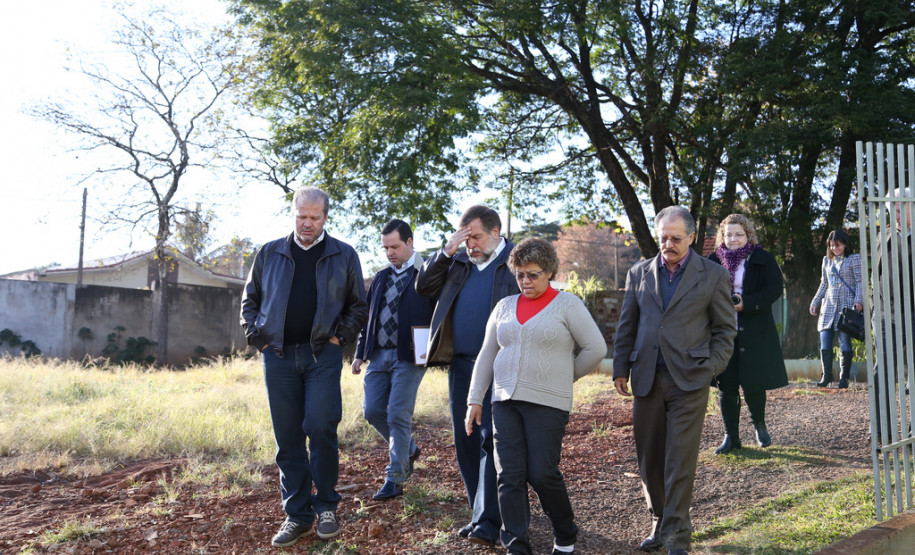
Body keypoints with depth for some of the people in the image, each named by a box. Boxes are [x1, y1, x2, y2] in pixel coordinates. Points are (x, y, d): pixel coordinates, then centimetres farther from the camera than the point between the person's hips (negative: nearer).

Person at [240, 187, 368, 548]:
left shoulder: (343, 256, 6)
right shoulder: (270, 254, 9)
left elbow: (358, 306, 10)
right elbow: (250, 300, 17)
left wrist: (340, 338, -2)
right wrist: (257, 338, 6)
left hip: (322, 355, -2)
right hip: (279, 356, 2)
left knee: (321, 428, -10)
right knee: (287, 437, 5)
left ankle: (326, 506, 10)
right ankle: (297, 514, 16)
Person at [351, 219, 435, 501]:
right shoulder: (381, 277, 16)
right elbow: (369, 317, 19)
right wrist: (360, 353, 14)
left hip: (409, 357, -6)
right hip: (379, 355, 7)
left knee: (398, 416, -5)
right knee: (372, 410, 6)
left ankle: (395, 479, 6)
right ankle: (408, 448, 30)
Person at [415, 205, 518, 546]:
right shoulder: (459, 263, 15)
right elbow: (424, 287, 11)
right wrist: (447, 251, 0)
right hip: (460, 363, 6)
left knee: (491, 441, -7)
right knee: (466, 441, 10)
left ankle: (488, 523, -3)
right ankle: (481, 513, 22)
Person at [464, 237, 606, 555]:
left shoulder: (567, 304, -2)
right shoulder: (505, 306, 11)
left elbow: (596, 349, -3)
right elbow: (487, 355, 13)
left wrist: (563, 377, 5)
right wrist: (475, 399, 9)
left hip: (546, 403, -4)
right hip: (505, 401, 4)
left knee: (542, 474, -4)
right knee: (509, 477, 1)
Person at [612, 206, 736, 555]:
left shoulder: (712, 276, 2)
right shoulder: (639, 273, 9)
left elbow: (725, 328, 6)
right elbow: (626, 326, 12)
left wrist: (711, 368, -5)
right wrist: (621, 369, 6)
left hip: (688, 379, -3)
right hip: (647, 378, 3)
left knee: (680, 460, -3)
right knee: (649, 457, 9)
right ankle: (659, 523, 26)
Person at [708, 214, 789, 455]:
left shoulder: (763, 259, 1)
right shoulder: (714, 261, 8)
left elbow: (775, 288, -6)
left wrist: (747, 303, -18)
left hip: (754, 333, -2)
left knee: (753, 384, 2)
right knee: (726, 386, 3)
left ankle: (760, 425, 31)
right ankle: (731, 437, 15)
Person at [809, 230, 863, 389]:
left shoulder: (854, 259, 5)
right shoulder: (827, 260, 19)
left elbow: (860, 281, -1)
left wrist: (858, 300, -14)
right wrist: (814, 302, 15)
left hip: (846, 305, -4)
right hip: (829, 306, 4)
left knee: (845, 342, -6)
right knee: (824, 340, -4)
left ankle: (843, 377, 3)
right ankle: (826, 375, 5)